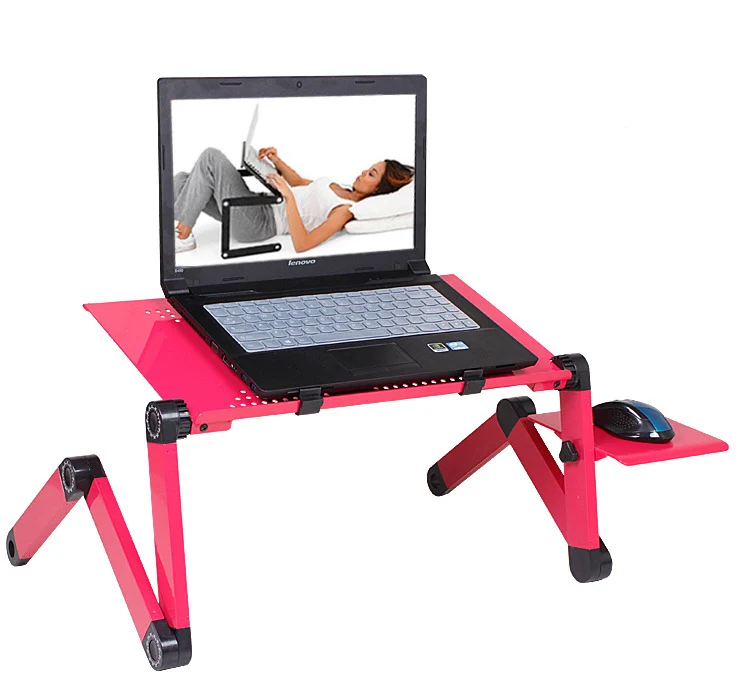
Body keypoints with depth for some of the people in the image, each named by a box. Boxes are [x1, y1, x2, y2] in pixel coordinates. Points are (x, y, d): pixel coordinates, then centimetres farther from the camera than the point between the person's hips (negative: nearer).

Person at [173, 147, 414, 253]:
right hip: (263, 204, 9)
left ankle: (182, 237, -9)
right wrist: (277, 161, 10)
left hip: (254, 223, -9)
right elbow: (301, 183, 27)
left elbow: (301, 244, -29)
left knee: (211, 157, -17)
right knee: (183, 181, 3)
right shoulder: (346, 191, 12)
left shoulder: (345, 210, -17)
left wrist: (288, 196, -34)